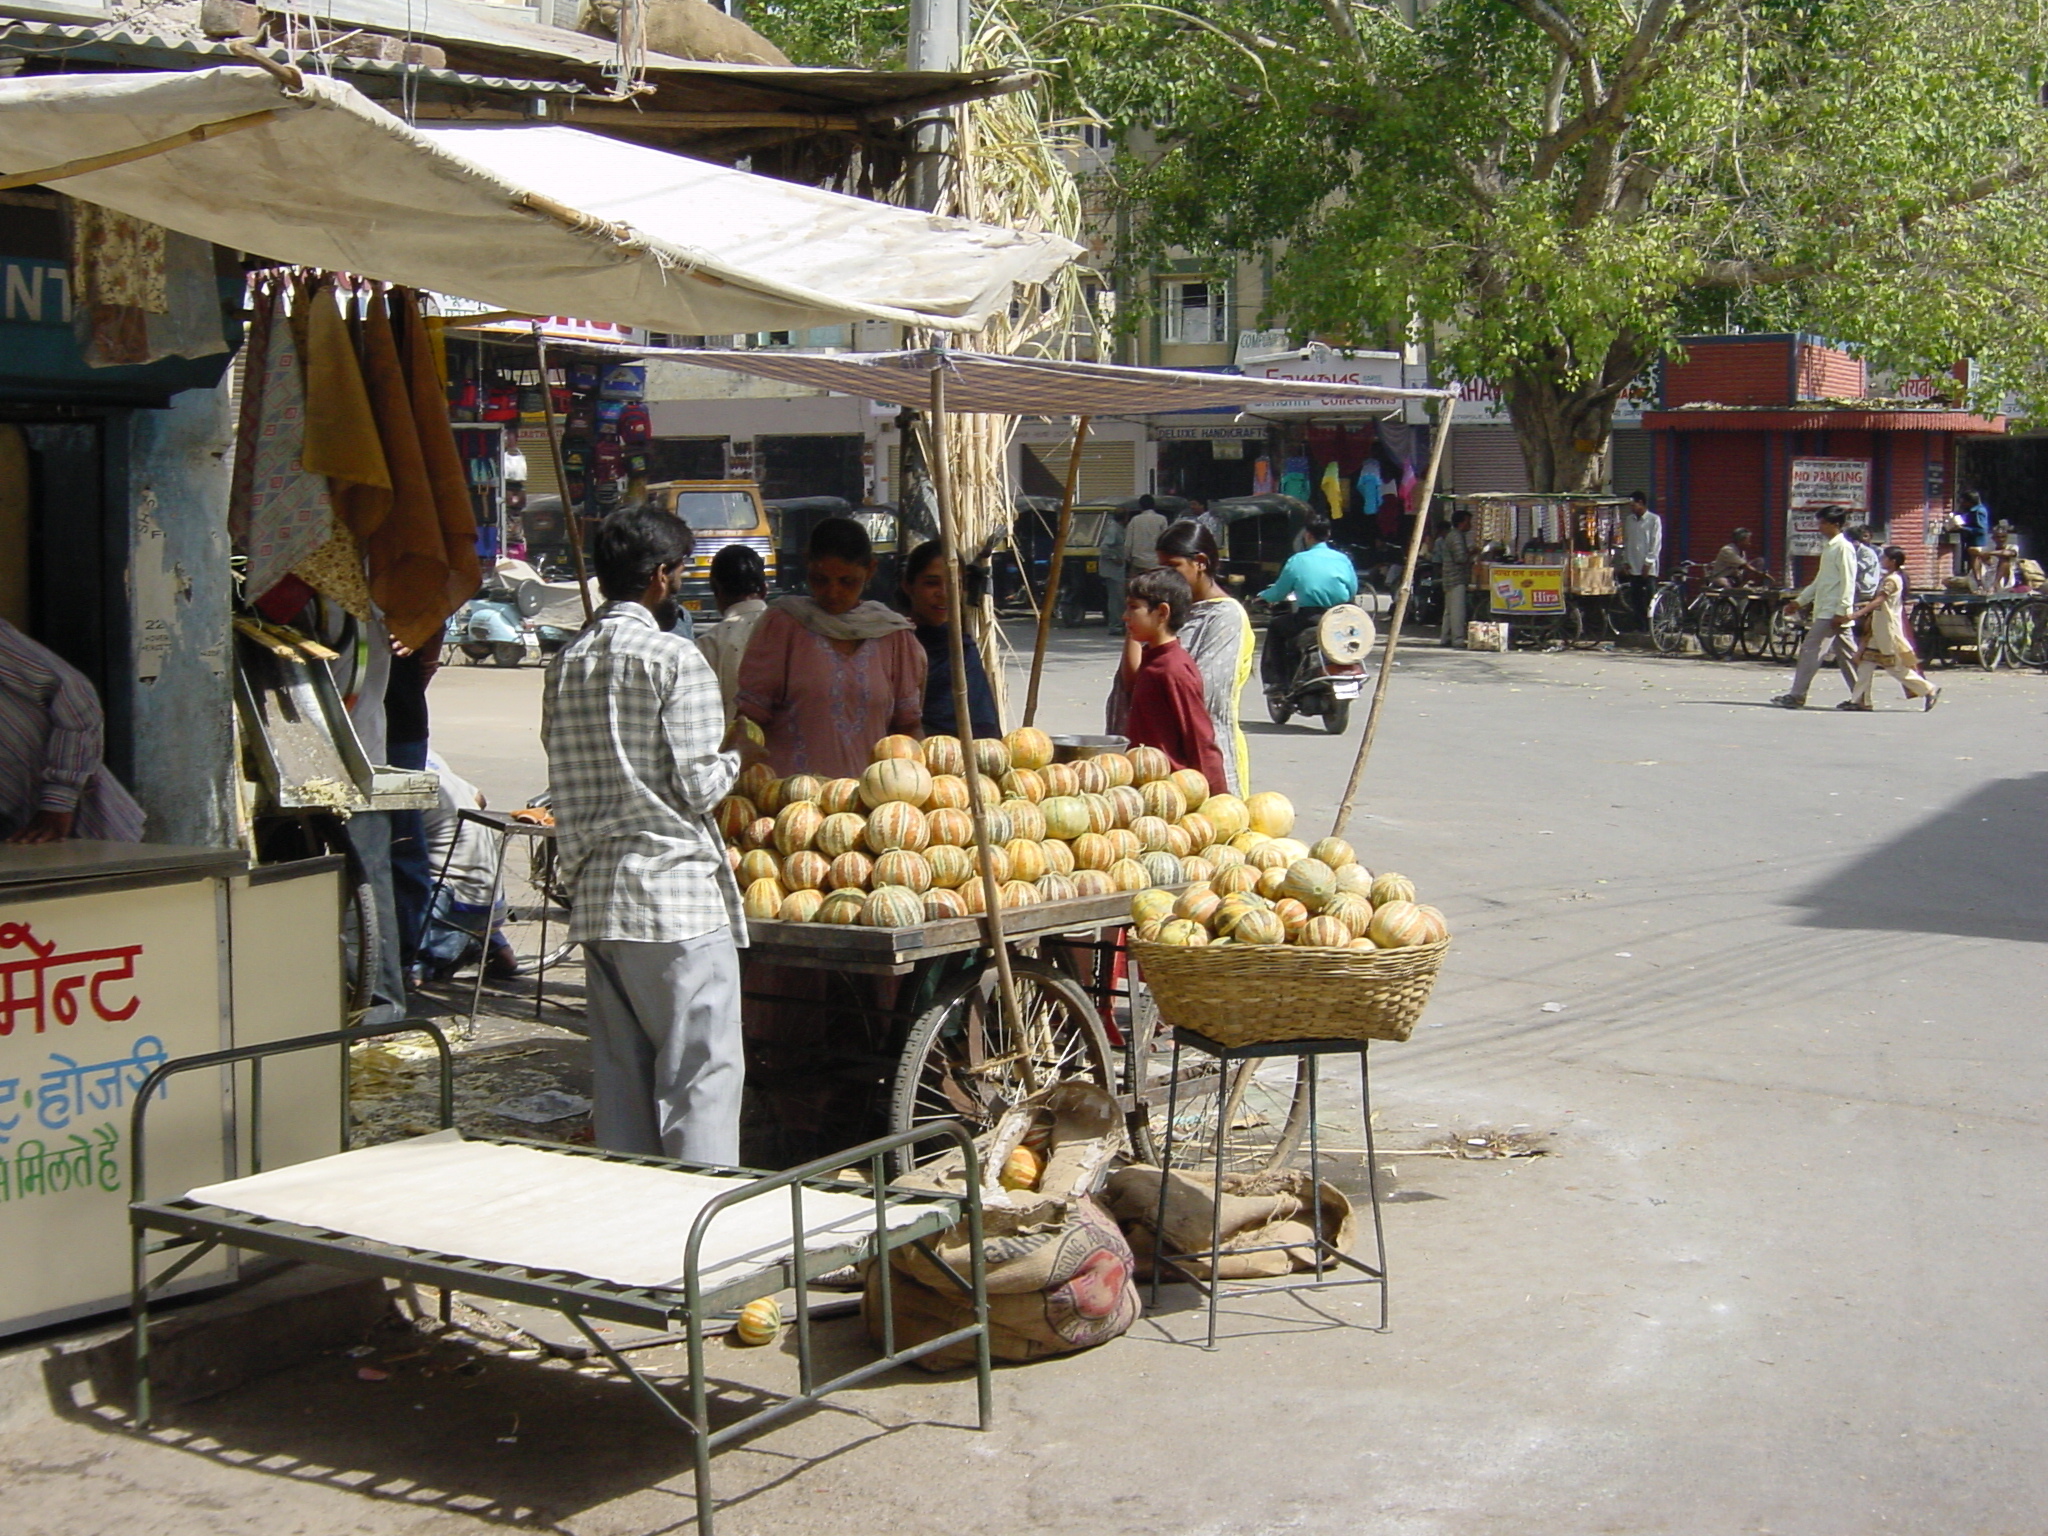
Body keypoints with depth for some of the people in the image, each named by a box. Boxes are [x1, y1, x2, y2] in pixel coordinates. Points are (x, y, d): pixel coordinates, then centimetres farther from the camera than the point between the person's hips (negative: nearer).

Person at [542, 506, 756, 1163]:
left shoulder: (568, 663, 11)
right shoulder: (672, 659, -10)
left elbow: (567, 780, 13)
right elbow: (697, 787, -12)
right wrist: (738, 753, 6)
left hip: (595, 894, 7)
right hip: (677, 893, -7)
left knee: (620, 1074, 12)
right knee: (701, 1070, -2)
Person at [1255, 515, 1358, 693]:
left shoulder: (1297, 561, 0)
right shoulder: (1343, 559, 7)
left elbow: (1278, 592, 7)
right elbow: (1353, 591, 11)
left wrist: (1262, 596, 29)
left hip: (1309, 620, -3)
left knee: (1275, 627, 20)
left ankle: (1275, 679, 9)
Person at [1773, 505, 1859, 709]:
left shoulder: (1843, 548, -11)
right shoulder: (1829, 547, 18)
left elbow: (1848, 582, -17)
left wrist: (1841, 612, -21)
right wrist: (1800, 600, 22)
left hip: (1832, 613, -10)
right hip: (1824, 610, 10)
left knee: (1810, 650, -10)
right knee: (1845, 654, 10)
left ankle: (1796, 696, -10)